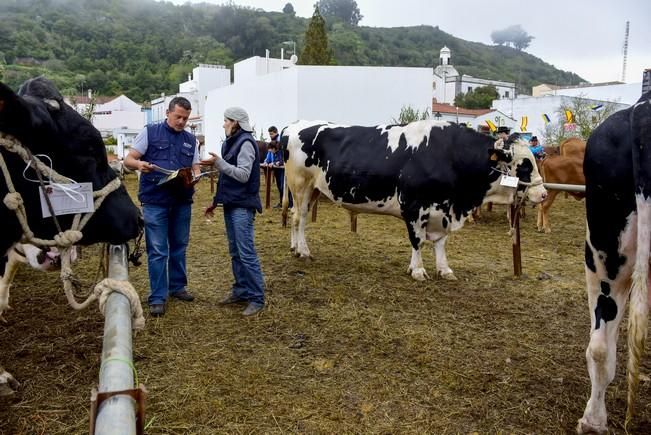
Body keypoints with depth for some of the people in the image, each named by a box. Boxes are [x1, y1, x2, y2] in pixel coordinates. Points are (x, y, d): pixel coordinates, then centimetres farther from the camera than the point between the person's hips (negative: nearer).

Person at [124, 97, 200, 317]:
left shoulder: (190, 139, 12)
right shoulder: (150, 132, 1)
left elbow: (195, 168, 11)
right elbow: (128, 159, -1)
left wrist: (194, 177, -13)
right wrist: (139, 164, -24)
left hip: (182, 201, 4)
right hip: (155, 201, -4)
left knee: (179, 247, 14)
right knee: (157, 251, -2)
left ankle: (177, 286, 30)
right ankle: (157, 298, 6)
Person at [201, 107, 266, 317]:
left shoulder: (246, 143, -11)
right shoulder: (230, 142, 14)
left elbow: (243, 175, -20)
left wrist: (219, 162, -25)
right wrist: (216, 201, 19)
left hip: (242, 206, -9)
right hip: (230, 203, 9)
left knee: (246, 253, -7)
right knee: (235, 252, 14)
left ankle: (257, 298, 0)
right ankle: (241, 291, 24)